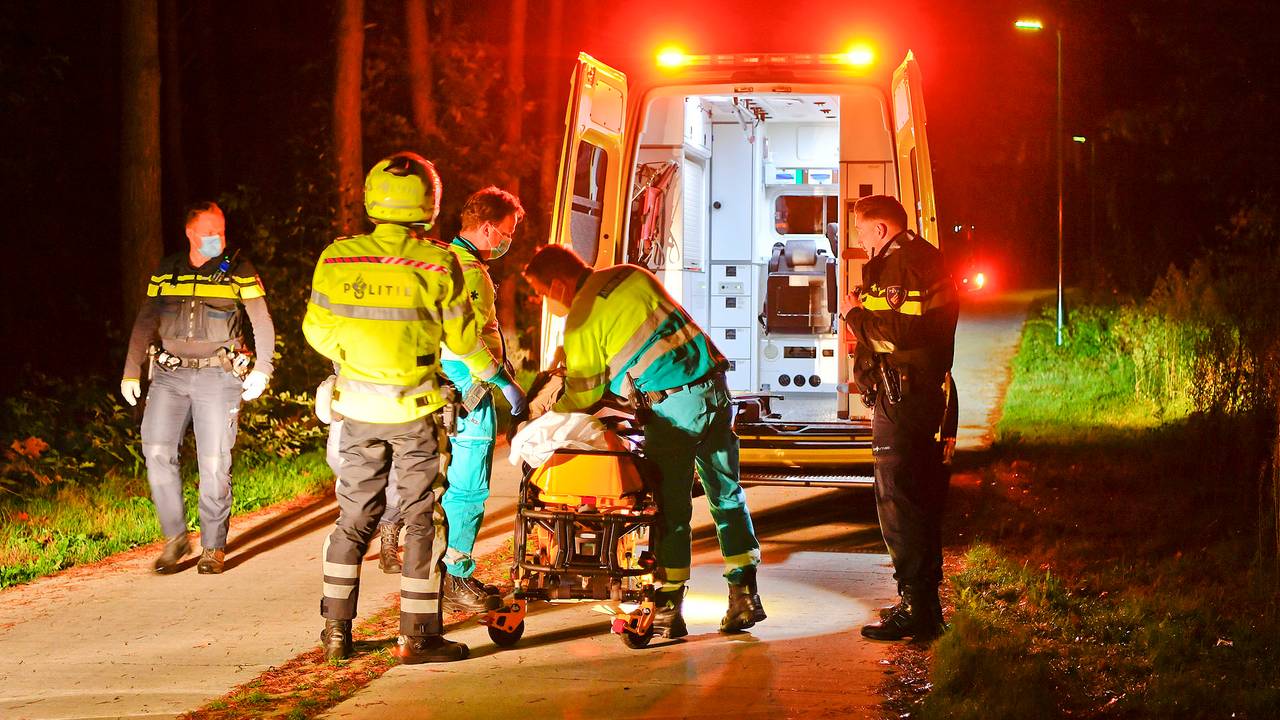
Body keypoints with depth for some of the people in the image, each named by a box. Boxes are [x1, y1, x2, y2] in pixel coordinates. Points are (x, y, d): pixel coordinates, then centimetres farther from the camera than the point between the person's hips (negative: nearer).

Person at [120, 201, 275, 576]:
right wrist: (131, 372, 8)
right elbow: (145, 324, 13)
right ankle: (175, 537, 2)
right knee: (157, 451, -11)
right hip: (170, 375, 2)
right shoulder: (166, 272, 8)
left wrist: (261, 370, -8)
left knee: (214, 462, -3)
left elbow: (262, 323, 2)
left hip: (218, 376, -2)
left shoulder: (238, 271, 2)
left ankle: (213, 546, 9)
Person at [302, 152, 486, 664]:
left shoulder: (336, 259, -4)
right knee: (423, 520, 6)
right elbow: (461, 341, -4)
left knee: (353, 518, 14)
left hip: (357, 407, 3)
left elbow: (317, 330, 4)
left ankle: (336, 631, 15)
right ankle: (418, 636, 6)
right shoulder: (438, 265, -11)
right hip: (416, 410, -3)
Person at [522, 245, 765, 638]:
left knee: (670, 506, 1)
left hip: (672, 406, -7)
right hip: (714, 387, 7)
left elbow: (584, 394, 1)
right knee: (727, 495, 13)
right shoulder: (630, 275, 14)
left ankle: (668, 610, 4)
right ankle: (745, 595, 16)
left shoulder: (582, 319, -5)